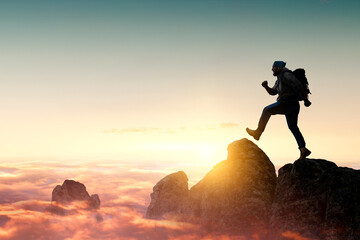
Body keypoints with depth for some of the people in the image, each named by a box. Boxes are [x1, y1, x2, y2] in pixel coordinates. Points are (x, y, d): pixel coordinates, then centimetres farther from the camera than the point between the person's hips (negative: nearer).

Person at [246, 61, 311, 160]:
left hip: (288, 103, -10)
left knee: (267, 110, 4)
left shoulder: (286, 74, -8)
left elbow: (298, 86, -16)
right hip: (293, 106, 10)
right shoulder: (279, 80, 24)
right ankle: (303, 149, 4)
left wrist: (305, 100, -17)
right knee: (293, 127, 10)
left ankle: (258, 132, 7)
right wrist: (266, 86, 8)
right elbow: (272, 92, 30)